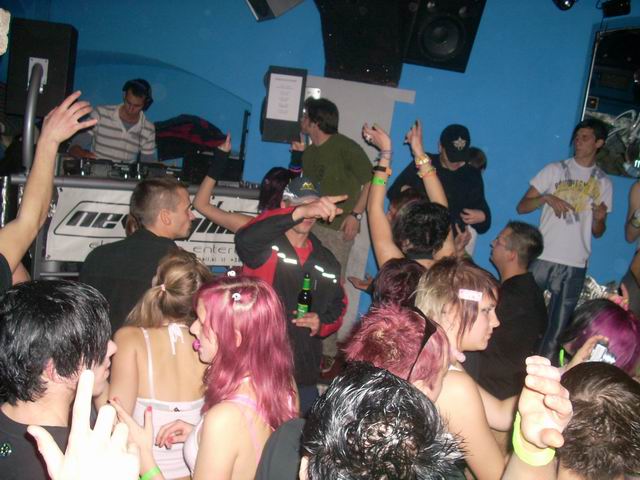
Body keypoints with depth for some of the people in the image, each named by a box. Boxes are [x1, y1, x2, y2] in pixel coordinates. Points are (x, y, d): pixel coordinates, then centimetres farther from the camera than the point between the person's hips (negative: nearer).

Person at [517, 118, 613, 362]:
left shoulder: (603, 183, 11)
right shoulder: (555, 170, 6)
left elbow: (597, 232, 12)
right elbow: (522, 206, 1)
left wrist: (600, 218, -9)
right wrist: (547, 198, -16)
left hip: (575, 265, 1)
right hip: (542, 258, -1)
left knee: (557, 330, 5)